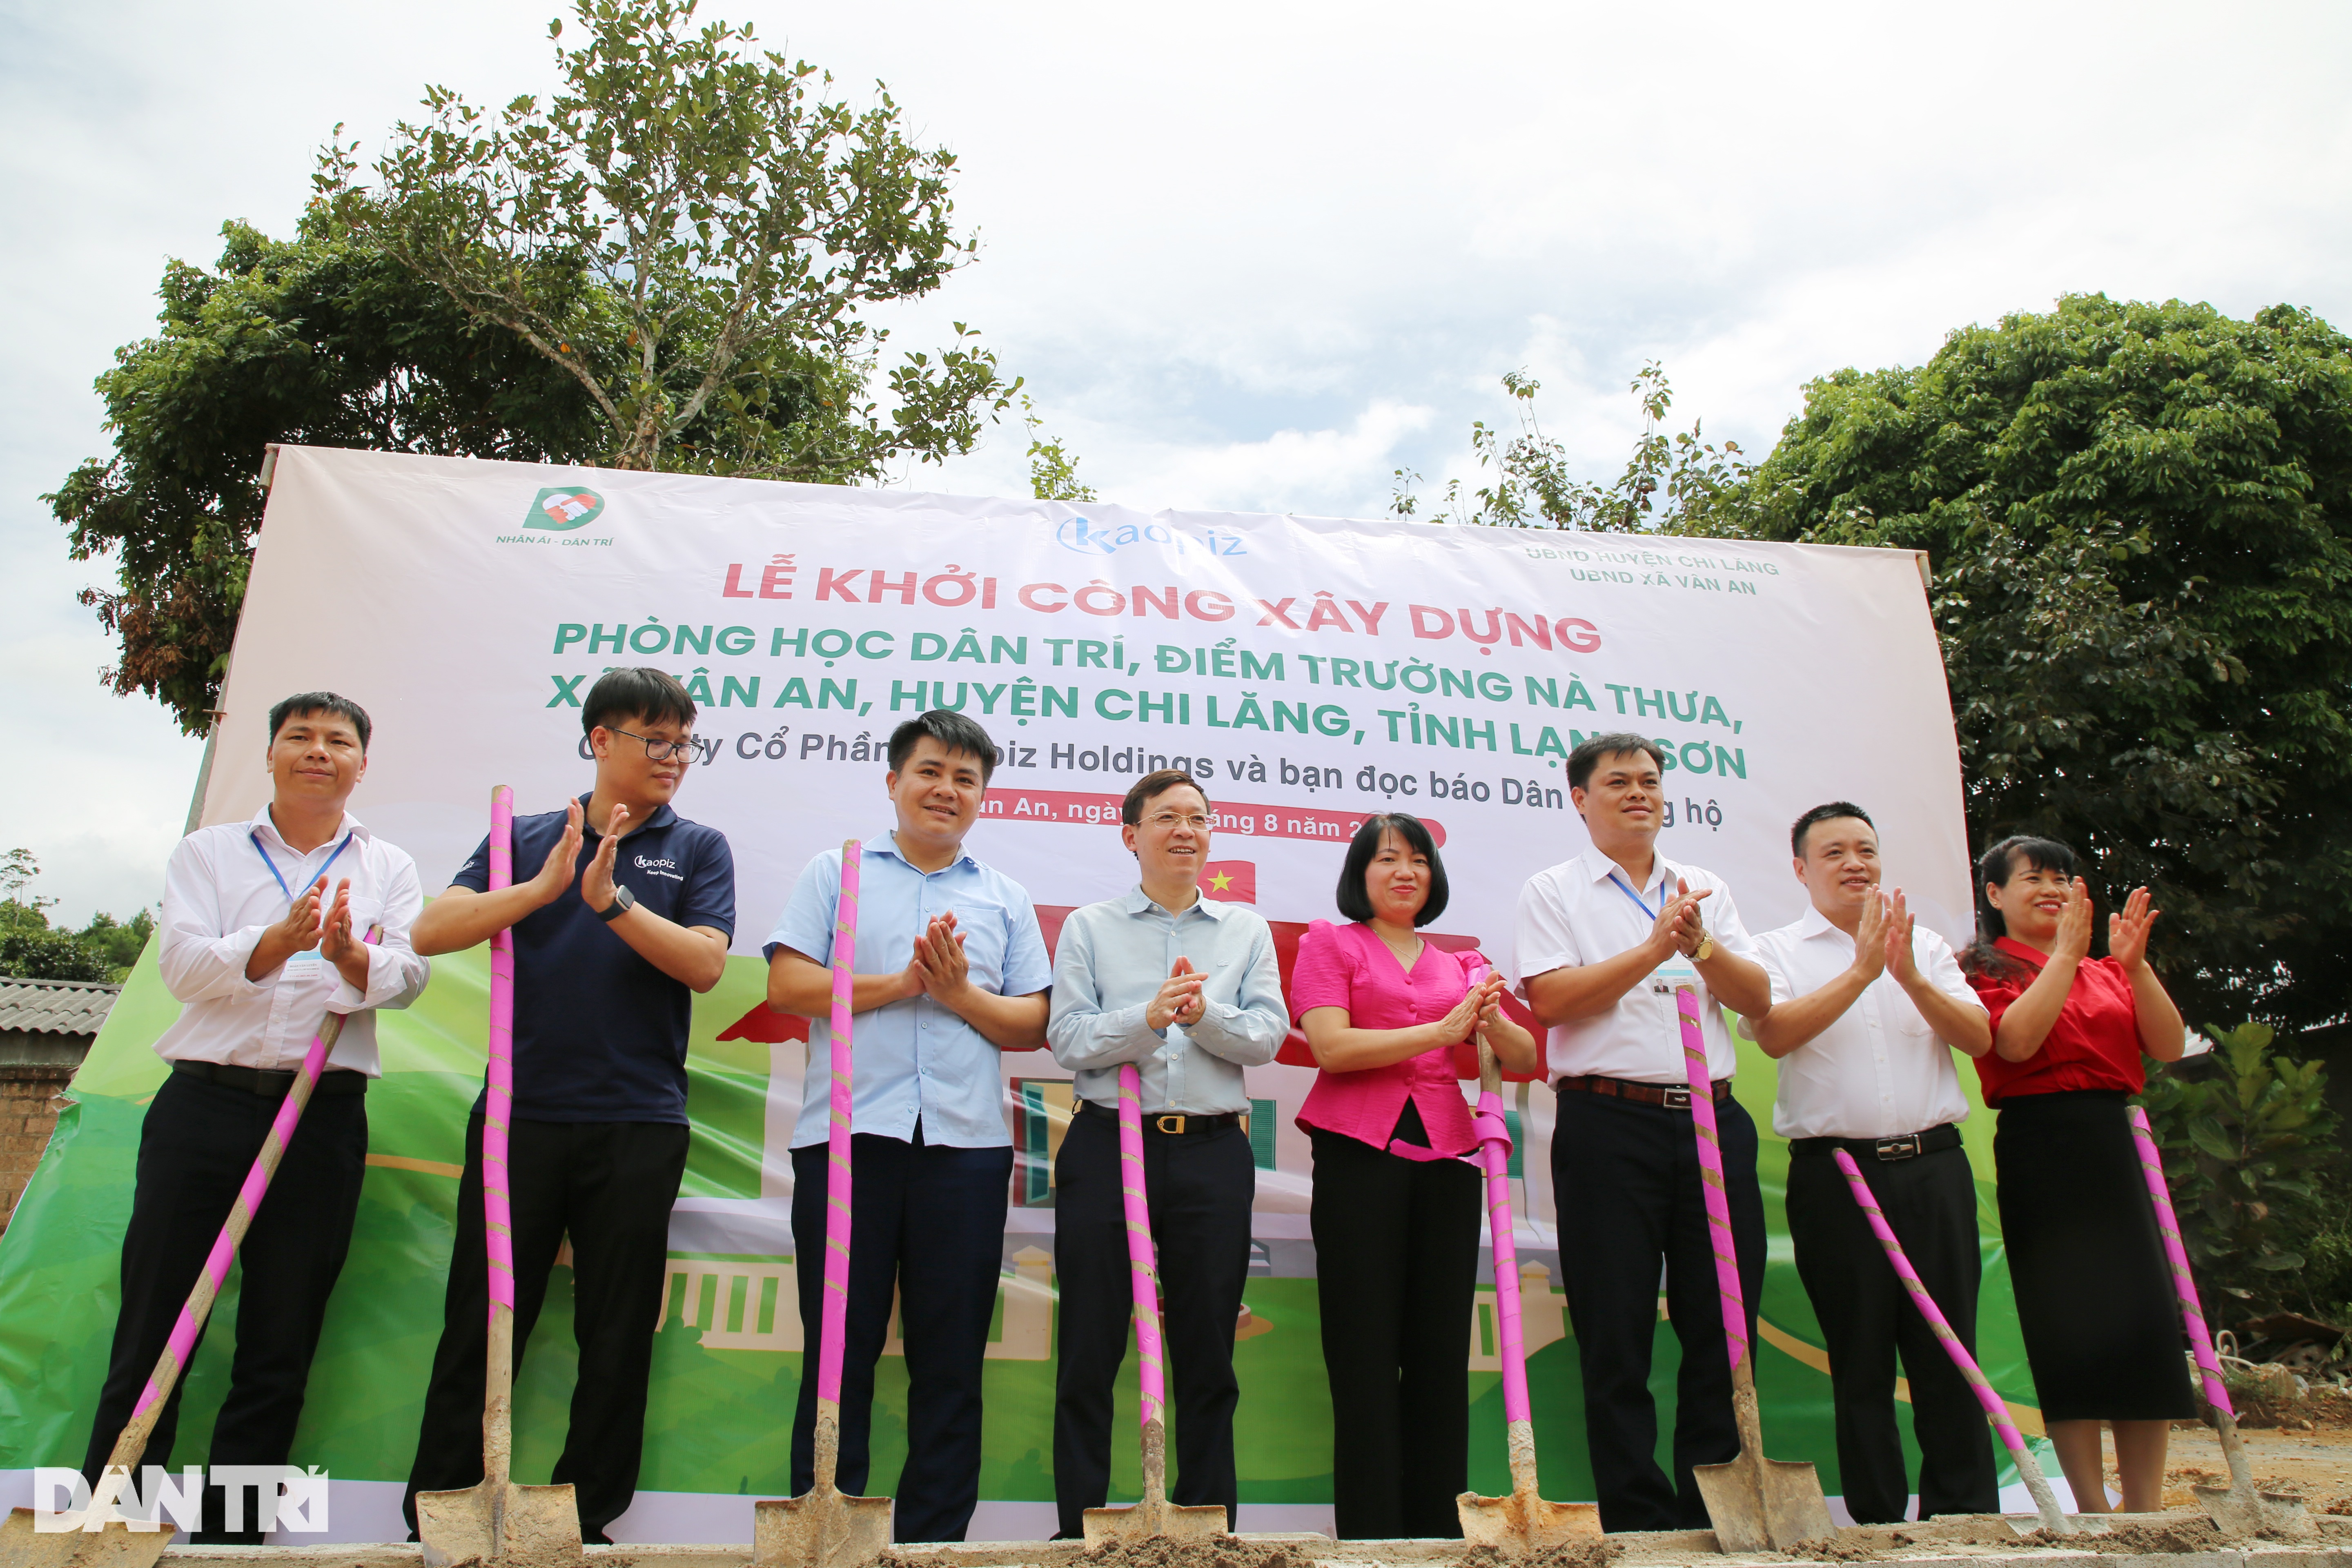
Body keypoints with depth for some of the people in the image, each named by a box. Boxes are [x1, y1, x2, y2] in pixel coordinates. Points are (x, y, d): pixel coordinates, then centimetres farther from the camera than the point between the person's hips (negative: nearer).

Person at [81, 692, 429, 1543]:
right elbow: (181, 963, -5)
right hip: (204, 1101, 0)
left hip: (324, 1118, 1)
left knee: (280, 1346, 6)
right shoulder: (208, 852, 11)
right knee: (150, 1328, 3)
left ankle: (229, 1536, 17)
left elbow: (410, 973, -5)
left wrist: (355, 959, -27)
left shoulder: (389, 867, 11)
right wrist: (277, 942, -24)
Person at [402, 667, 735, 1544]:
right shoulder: (527, 838, 10)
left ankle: (586, 1519, 21)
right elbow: (432, 932, -3)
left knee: (618, 1333, 7)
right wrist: (543, 889, -18)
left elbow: (704, 963, -7)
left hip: (637, 1124, 0)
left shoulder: (698, 848, 7)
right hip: (520, 1112, 1)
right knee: (480, 1322, 6)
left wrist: (611, 898, -19)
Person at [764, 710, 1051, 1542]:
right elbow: (788, 987, -2)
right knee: (839, 1350, 5)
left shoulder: (1005, 898, 15)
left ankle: (934, 1541, 17)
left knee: (952, 1363, 6)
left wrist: (960, 993, -9)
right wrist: (899, 983, -9)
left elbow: (1032, 1026, 8)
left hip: (966, 1144, 2)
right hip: (848, 1137, -2)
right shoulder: (835, 872, 10)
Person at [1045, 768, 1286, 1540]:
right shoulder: (1090, 928, 8)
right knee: (1090, 1353, 3)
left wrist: (1205, 1014, -17)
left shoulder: (1246, 929, 12)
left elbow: (1267, 1036, 2)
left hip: (1212, 1152, 1)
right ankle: (1080, 1530, 15)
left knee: (1207, 1354, 8)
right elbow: (1067, 1039, -3)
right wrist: (1149, 1018, -19)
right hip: (1108, 1145, -1)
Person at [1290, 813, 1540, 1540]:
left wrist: (1492, 1021, -10)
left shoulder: (1458, 963, 18)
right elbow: (1331, 1046, -9)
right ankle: (1370, 1531, 6)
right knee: (1366, 1353, -1)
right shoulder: (1330, 942, 6)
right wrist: (1440, 1029, -12)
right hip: (1361, 1153, -4)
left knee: (1439, 1352, 6)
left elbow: (1525, 1060, 11)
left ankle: (1437, 1522, 15)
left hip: (1445, 1158, 4)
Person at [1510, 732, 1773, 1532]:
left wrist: (1700, 945, -9)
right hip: (1609, 1123, -4)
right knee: (1618, 1338, 1)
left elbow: (1758, 999, 8)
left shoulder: (1705, 890, 17)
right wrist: (1655, 946, -12)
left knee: (1725, 1329, 6)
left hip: (1713, 1120, 4)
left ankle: (1716, 1516, 18)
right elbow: (1550, 1000, -9)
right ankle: (1642, 1524, 11)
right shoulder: (1553, 891, 6)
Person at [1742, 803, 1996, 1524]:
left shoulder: (1926, 946, 14)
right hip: (1837, 1173, -2)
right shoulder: (1778, 950, 4)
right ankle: (1878, 1521, 16)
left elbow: (1979, 1038, 2)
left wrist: (1909, 975, -12)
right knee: (1860, 1362, 5)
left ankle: (1967, 1514, 16)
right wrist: (1861, 970, -15)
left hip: (1934, 1166, 3)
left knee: (1948, 1355, 5)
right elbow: (1774, 1033, -14)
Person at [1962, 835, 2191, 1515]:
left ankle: (2147, 1508, 12)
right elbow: (2017, 1041, -17)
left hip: (2114, 1144, 5)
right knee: (2069, 1322, -3)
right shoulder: (1987, 969, 1)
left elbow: (2168, 1047, 6)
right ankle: (2094, 1510, 5)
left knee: (2144, 1315, 3)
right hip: (2041, 1149, -5)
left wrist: (2134, 965, -7)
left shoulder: (2104, 971, 17)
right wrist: (2066, 951, -12)